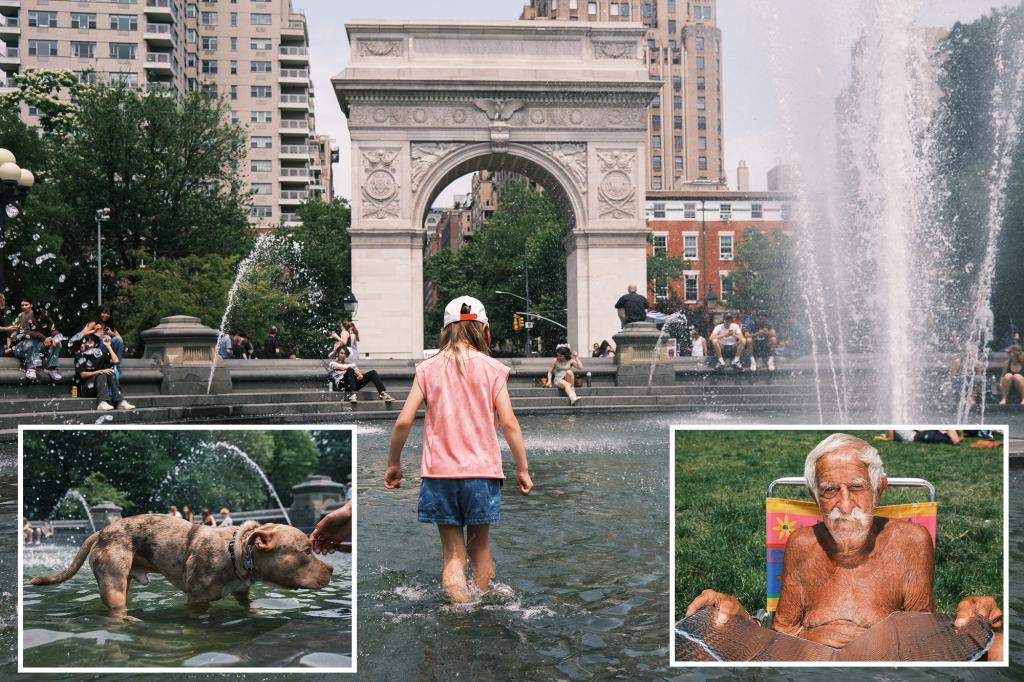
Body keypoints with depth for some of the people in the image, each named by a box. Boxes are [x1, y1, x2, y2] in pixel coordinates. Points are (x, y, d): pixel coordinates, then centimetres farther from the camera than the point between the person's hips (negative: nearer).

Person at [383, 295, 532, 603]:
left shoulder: (428, 368, 2)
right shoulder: (492, 368, -2)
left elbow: (404, 421, -2)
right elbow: (509, 423, -6)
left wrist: (393, 464, 11)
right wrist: (522, 469, 2)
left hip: (439, 472, 0)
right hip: (482, 470, 0)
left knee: (452, 553, 6)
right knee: (479, 546, 18)